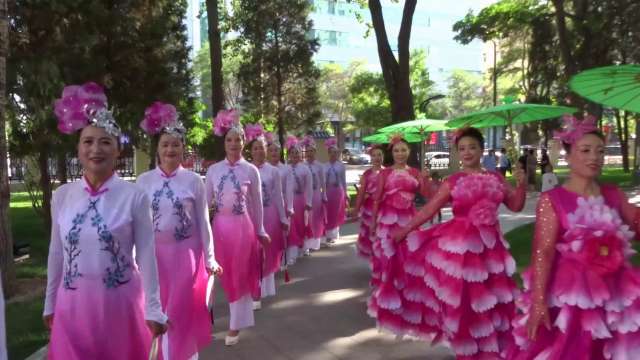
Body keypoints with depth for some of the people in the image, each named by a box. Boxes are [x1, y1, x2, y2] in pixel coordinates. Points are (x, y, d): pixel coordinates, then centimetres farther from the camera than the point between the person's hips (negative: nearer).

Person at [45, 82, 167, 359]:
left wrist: (153, 309, -6)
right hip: (72, 304, 3)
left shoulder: (135, 196, -11)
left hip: (120, 301, -2)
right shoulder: (62, 196, 0)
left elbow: (146, 255, -8)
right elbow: (56, 254, 8)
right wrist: (50, 303, 14)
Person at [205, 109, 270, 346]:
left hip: (243, 226, -2)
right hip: (219, 226, 2)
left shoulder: (251, 170, -2)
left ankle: (235, 325, 19)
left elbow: (257, 204, 5)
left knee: (240, 275, 6)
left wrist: (260, 231, 9)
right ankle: (238, 317, 33)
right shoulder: (213, 170, 2)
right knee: (226, 275, 11)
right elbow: (206, 201, 6)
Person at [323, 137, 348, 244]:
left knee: (337, 213, 8)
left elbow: (343, 180, 3)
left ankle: (334, 234, 22)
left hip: (338, 191, 0)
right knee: (328, 213, 5)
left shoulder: (341, 165, -1)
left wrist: (345, 193, 4)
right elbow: (323, 180, 3)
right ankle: (329, 235, 17)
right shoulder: (325, 166, 0)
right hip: (328, 191, 1)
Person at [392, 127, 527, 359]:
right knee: (461, 300, 3)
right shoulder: (453, 181, -3)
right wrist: (406, 229, -3)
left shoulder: (496, 178, 7)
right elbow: (429, 209, -2)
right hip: (459, 244, -3)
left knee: (491, 301, 12)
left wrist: (521, 185, -6)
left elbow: (516, 206, 10)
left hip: (489, 245, 3)